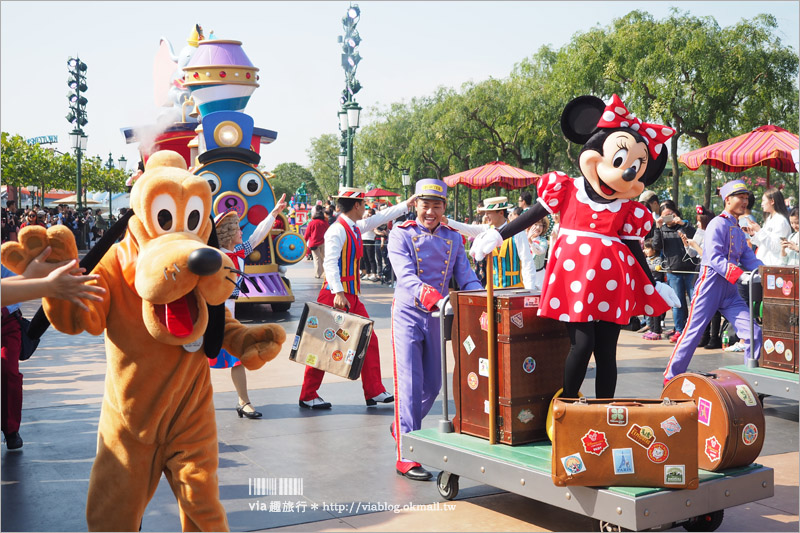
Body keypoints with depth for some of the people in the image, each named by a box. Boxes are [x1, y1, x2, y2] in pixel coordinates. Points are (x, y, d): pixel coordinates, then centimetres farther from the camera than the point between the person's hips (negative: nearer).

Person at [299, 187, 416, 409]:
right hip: (336, 296, -10)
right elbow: (330, 262, -25)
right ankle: (307, 397, 8)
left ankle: (374, 392, 14)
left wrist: (406, 204, 28)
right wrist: (338, 293, -34)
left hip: (352, 297, 10)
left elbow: (381, 217, 26)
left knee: (369, 341, 8)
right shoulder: (337, 230, -15)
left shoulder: (356, 228, 13)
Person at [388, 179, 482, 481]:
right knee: (410, 384, -9)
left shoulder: (453, 237, 6)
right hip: (408, 314, -5)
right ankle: (406, 456, -4)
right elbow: (405, 275, -23)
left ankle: (403, 426, 40)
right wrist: (429, 295, -41)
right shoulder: (401, 235, -8)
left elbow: (465, 276, 1)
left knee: (432, 385, 14)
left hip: (437, 317, 5)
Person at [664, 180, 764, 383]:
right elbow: (714, 258, -20)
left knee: (754, 332, -2)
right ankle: (671, 377, 7)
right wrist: (740, 275, -29)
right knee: (693, 332, -3)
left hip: (730, 290, 8)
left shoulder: (739, 231, 19)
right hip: (711, 285, -8)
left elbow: (749, 259, 10)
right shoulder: (718, 224, -8)